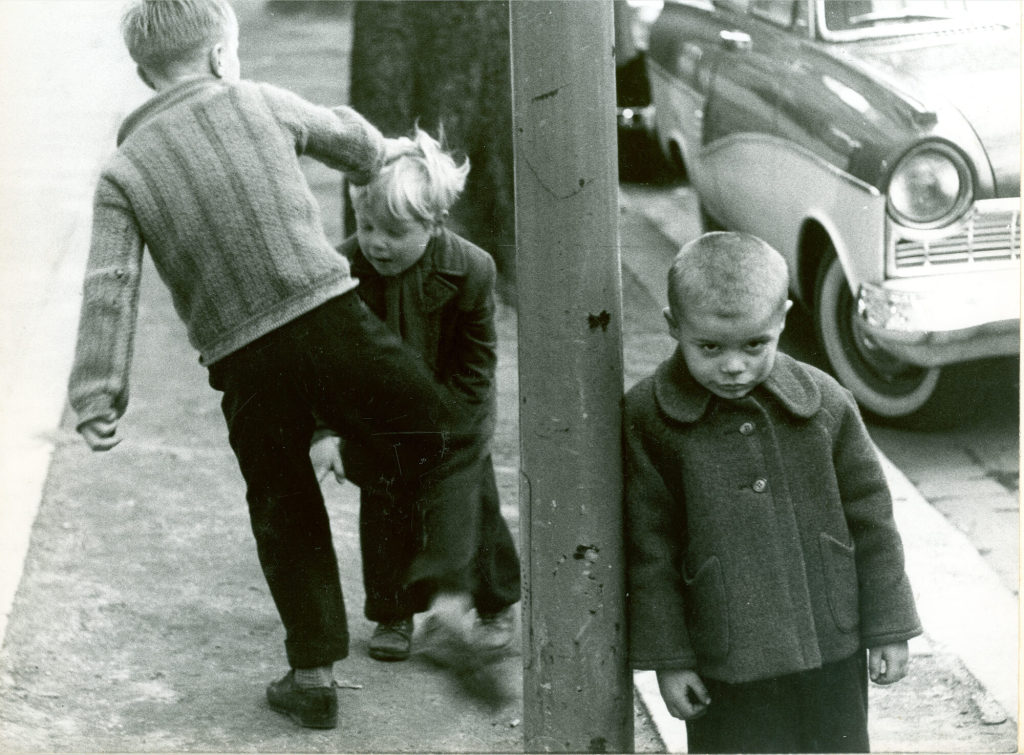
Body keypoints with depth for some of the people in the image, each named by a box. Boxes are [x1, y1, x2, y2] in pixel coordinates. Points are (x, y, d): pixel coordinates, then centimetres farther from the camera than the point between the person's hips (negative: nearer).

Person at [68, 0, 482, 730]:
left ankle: (315, 674, 21)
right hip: (330, 314, -1)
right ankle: (450, 553, -5)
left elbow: (109, 289, -4)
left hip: (244, 362, 2)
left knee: (286, 513, 16)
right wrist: (384, 156, 49)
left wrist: (98, 395, -4)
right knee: (447, 432, 15)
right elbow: (345, 135, 27)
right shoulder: (259, 102, 8)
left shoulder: (122, 172, 6)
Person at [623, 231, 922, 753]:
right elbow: (649, 549, -4)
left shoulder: (825, 403, -5)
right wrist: (668, 658, -3)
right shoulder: (648, 421, -10)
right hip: (727, 666, -2)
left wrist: (888, 630, 7)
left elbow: (869, 517, 4)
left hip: (831, 652, 2)